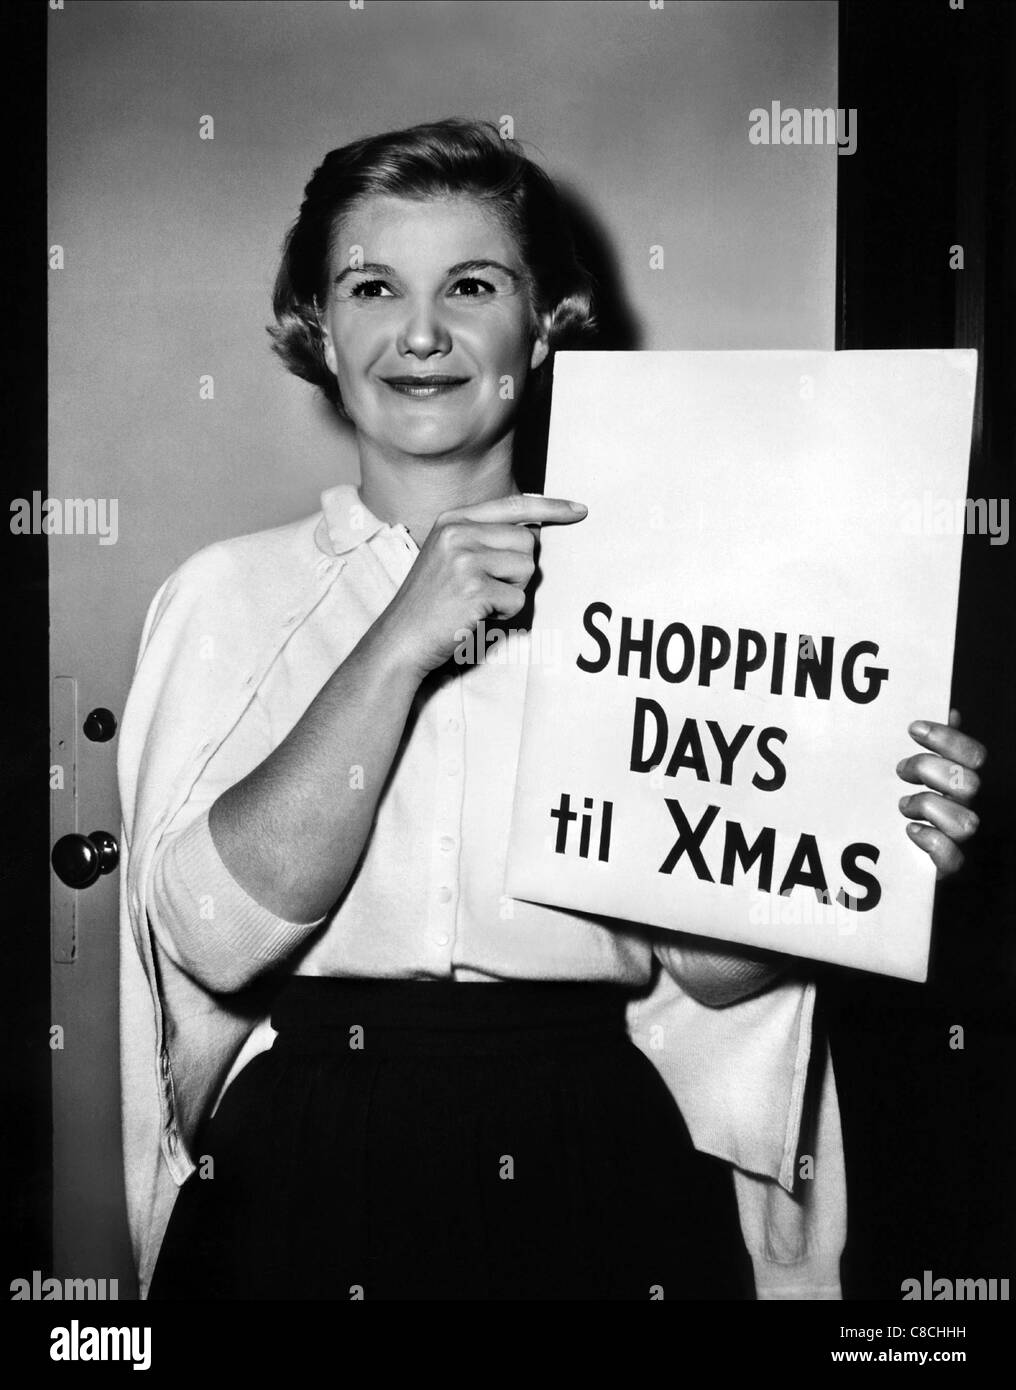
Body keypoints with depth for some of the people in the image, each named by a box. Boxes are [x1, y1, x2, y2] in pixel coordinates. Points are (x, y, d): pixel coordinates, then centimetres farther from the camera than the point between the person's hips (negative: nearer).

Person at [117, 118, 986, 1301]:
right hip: (305, 1187, 0)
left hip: (600, 1183, 1)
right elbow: (215, 930, -14)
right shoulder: (228, 595, -2)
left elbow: (709, 960, 0)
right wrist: (400, 645, -21)